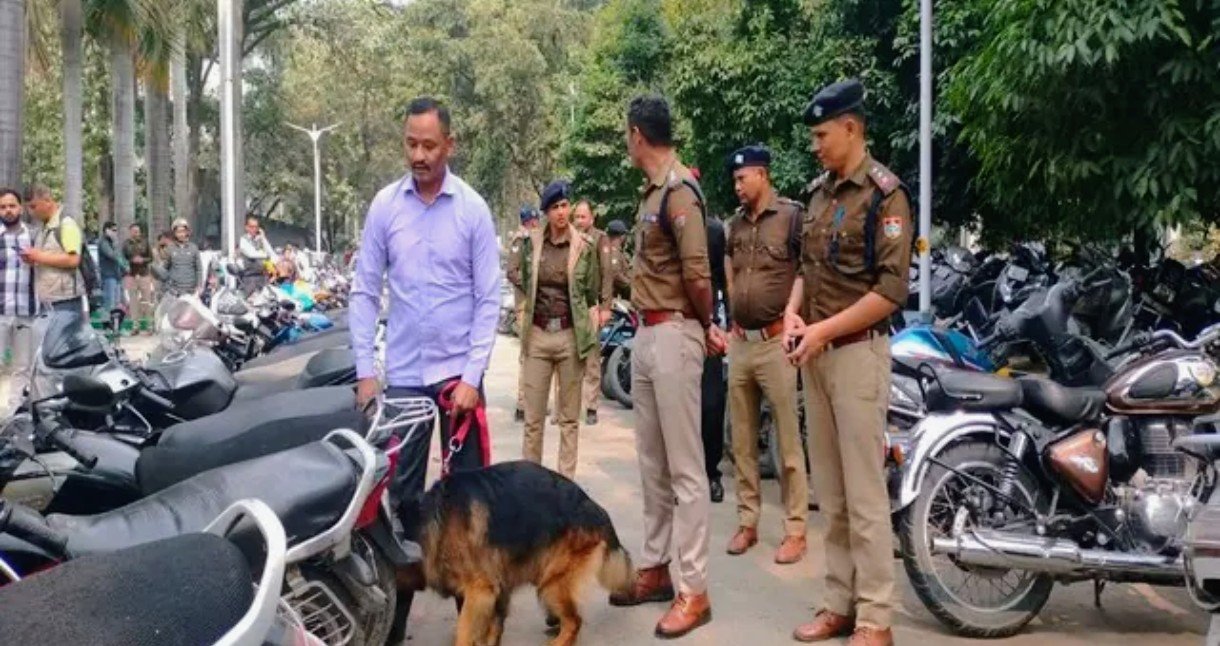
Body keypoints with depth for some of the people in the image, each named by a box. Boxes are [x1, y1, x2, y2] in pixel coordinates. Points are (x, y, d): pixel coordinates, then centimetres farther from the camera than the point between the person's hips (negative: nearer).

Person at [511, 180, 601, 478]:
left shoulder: (585, 245, -2)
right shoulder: (531, 242, 3)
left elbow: (593, 293, 3)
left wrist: (590, 336, -1)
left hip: (571, 335, -1)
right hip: (538, 334, 2)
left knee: (569, 418, 6)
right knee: (533, 418, 4)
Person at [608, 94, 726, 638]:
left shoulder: (678, 191, -15)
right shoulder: (652, 191, 15)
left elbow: (697, 276, -21)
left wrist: (705, 328, -5)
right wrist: (705, 327, 7)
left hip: (673, 335, -10)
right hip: (646, 333, 10)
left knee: (685, 467, -5)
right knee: (652, 462, 16)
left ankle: (693, 590, 2)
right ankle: (655, 568, 28)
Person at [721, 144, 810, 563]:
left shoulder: (791, 215, -7)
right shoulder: (736, 223, 14)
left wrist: (792, 316, -11)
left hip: (775, 341, -7)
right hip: (740, 341, 7)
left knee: (788, 442, -2)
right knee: (742, 440, 11)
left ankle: (795, 530, 6)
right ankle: (747, 521, 21)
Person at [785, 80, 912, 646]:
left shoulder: (884, 193, -9)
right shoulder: (818, 191, 13)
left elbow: (892, 288, -15)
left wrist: (825, 330, -17)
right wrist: (793, 311, 3)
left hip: (857, 352, -8)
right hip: (816, 354, 8)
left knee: (864, 494, -4)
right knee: (830, 492, 12)